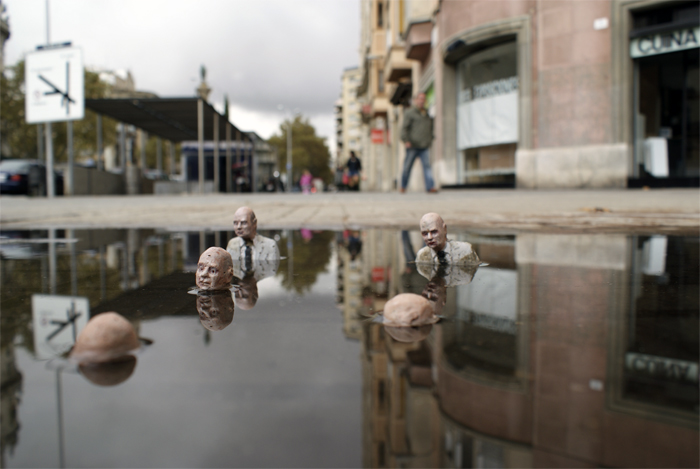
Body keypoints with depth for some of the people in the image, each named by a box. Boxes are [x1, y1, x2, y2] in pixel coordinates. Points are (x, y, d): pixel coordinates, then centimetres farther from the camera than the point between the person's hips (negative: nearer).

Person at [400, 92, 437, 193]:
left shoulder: (427, 114, 21)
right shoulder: (410, 113, 3)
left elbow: (430, 128, 31)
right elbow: (404, 128, -4)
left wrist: (430, 140, 22)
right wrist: (406, 140, -15)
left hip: (425, 147, 4)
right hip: (413, 146, -4)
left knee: (427, 165, -8)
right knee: (407, 166, 1)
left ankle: (430, 186, -14)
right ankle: (403, 186, 13)